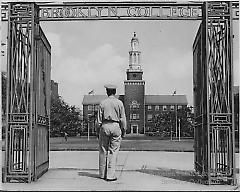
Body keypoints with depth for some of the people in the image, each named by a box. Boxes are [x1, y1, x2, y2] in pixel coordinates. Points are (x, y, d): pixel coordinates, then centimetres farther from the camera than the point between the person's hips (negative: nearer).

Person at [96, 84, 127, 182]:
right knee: (113, 151, 1)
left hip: (105, 126, 1)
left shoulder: (102, 103, 3)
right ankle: (110, 175, -2)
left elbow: (99, 119, 3)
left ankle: (102, 174, 14)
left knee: (103, 151, 9)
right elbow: (123, 119, 0)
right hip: (116, 127, -1)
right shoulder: (119, 103, 1)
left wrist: (97, 131, 10)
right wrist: (123, 130, 8)